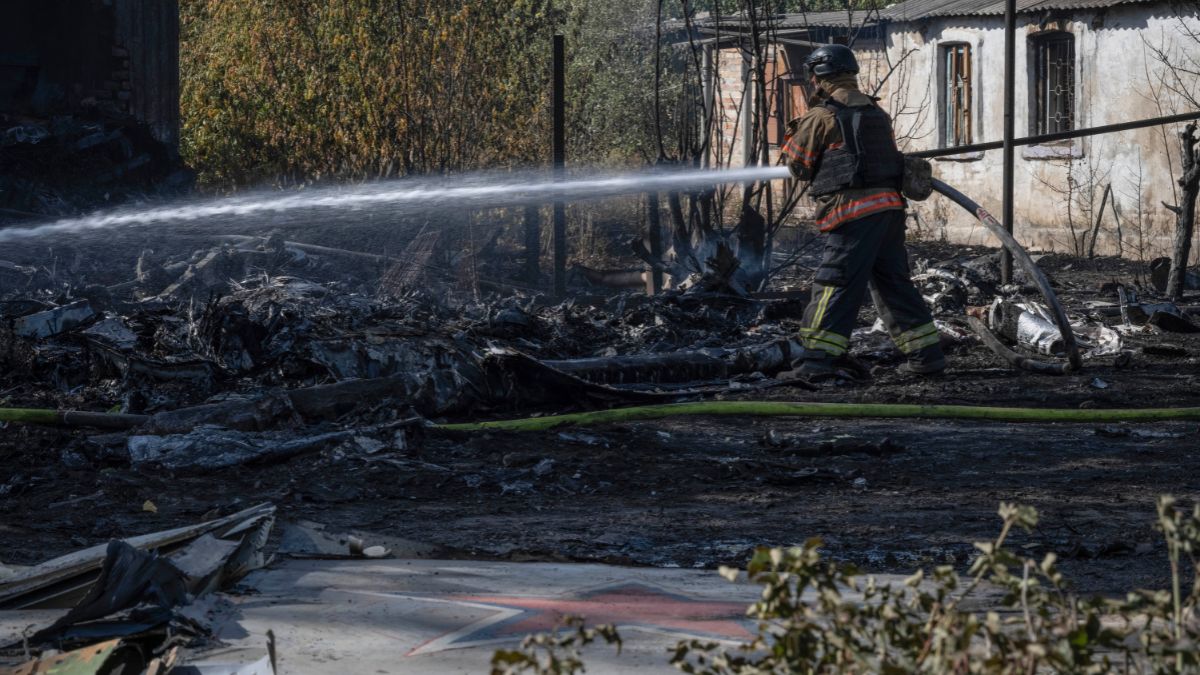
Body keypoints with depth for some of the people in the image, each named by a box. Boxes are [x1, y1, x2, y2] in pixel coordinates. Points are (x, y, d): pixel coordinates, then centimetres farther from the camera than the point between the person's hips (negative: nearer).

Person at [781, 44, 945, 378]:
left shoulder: (821, 116, -5)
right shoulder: (876, 112, 18)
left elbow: (798, 164, 2)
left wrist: (792, 135, 21)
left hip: (854, 211, -7)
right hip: (889, 205, 7)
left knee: (835, 285, -6)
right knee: (893, 281, 15)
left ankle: (818, 358, -11)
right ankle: (926, 353, 16)